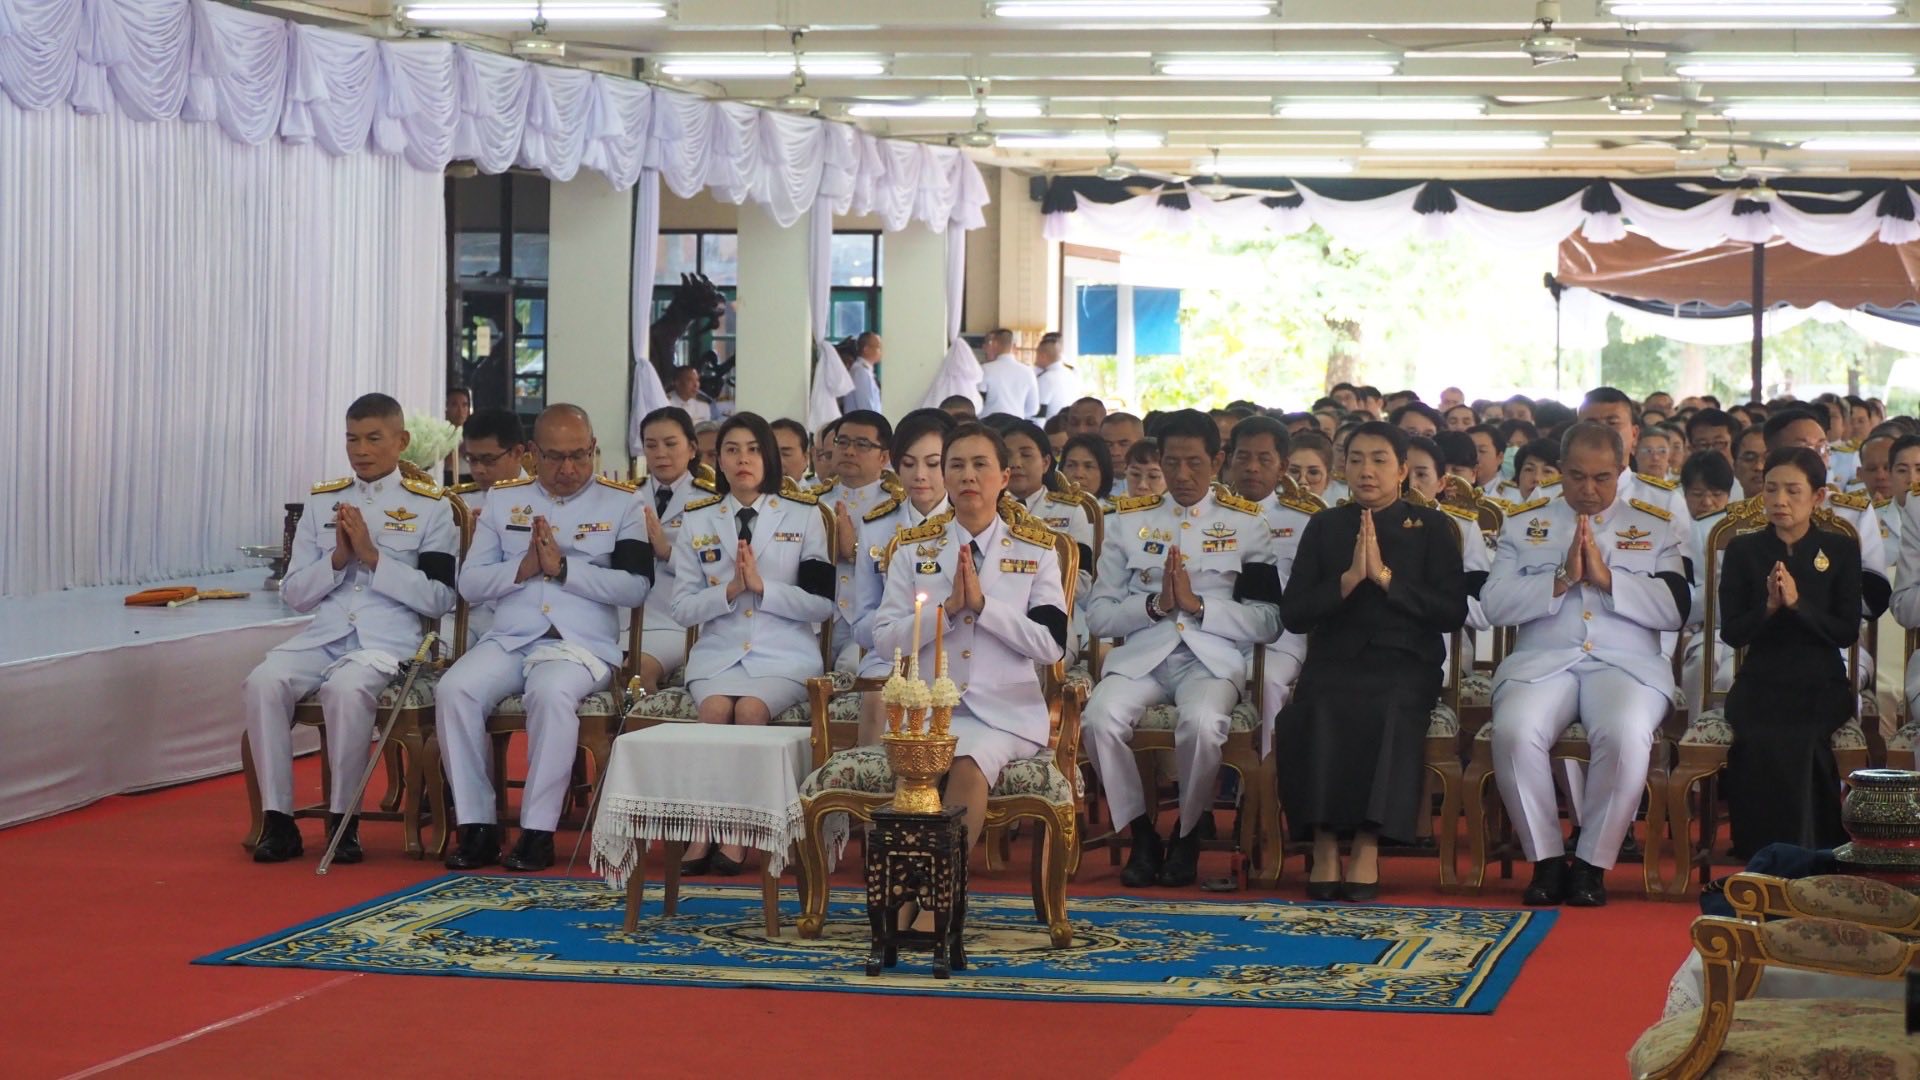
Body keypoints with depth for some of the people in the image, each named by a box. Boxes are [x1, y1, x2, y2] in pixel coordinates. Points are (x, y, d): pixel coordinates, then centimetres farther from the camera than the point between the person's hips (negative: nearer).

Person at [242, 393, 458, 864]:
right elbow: (293, 594, 14)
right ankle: (277, 820, -18)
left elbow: (440, 599, -3)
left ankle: (343, 819, -19)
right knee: (263, 682, -26)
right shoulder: (322, 502, 16)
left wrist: (373, 558, -9)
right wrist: (337, 559, -4)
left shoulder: (430, 507, 5)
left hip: (389, 637, -4)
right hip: (323, 633, 4)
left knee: (345, 688, -36)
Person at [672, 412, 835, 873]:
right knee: (715, 708, -30)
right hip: (717, 651, 2)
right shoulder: (697, 521, 12)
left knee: (750, 708, -31)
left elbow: (822, 605, 1)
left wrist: (762, 586, -12)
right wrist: (729, 590, -11)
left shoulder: (804, 516, 7)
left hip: (784, 653, -2)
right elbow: (684, 609, 7)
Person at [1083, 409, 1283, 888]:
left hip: (1213, 657, -2)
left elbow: (1268, 623, 1)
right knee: (1101, 718, -30)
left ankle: (1187, 836, -8)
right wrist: (1154, 604, -9)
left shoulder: (1245, 524, 10)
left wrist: (1198, 605, -11)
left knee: (1201, 722, -35)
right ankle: (1141, 834, -7)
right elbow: (1098, 616, 9)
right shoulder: (1128, 520, 15)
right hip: (1139, 654, 2)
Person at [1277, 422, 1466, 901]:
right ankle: (1324, 847, -32)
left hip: (1405, 663, -1)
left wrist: (1385, 577, -9)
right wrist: (1349, 579, -7)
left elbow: (1453, 612, 0)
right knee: (1317, 713, -34)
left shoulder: (1432, 528, 12)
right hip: (1334, 660, 1)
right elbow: (1292, 614, 8)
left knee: (1388, 711, -37)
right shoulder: (1325, 526, 17)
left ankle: (1368, 848, -35)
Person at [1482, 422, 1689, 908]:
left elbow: (1675, 609, 0)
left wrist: (1606, 577, -8)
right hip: (1541, 662, 1)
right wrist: (1562, 580, -8)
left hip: (1626, 663, -1)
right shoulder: (1523, 522, 17)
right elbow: (1495, 604, 3)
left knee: (1625, 735, -35)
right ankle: (1546, 859, -15)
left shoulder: (1658, 528, 15)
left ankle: (1592, 863, -17)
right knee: (1514, 731, -32)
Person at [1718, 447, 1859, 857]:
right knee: (1767, 744, -32)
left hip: (1822, 685, 0)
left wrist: (1798, 604, -17)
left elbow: (1848, 632, -2)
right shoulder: (1744, 550, 8)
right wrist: (1769, 607, -17)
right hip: (1761, 684, 0)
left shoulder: (1841, 550, 6)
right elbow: (1732, 632, 2)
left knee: (1795, 742, -33)